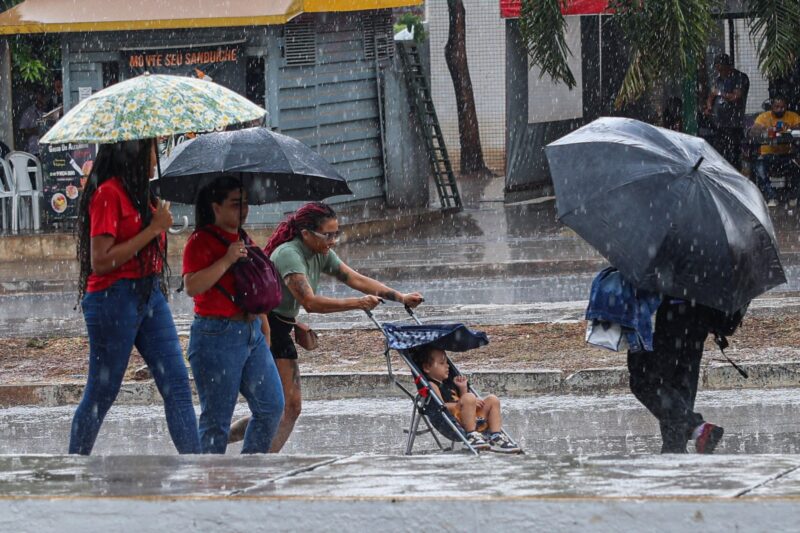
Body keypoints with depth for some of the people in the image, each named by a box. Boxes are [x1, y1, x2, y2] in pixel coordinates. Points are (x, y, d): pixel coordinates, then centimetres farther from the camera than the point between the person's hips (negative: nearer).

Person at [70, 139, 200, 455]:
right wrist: (153, 229, -16)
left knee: (177, 386, 0)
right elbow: (100, 261, -19)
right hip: (115, 297, -8)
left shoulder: (137, 192, 14)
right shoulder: (108, 193, -13)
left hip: (150, 297, 8)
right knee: (101, 394, 0)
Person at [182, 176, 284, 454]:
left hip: (252, 333, 8)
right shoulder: (201, 241, -9)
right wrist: (227, 260, -23)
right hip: (217, 335, -8)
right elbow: (192, 286, -23)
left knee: (272, 406, 5)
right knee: (217, 418, -5)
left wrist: (264, 327, 23)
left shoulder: (243, 240, 17)